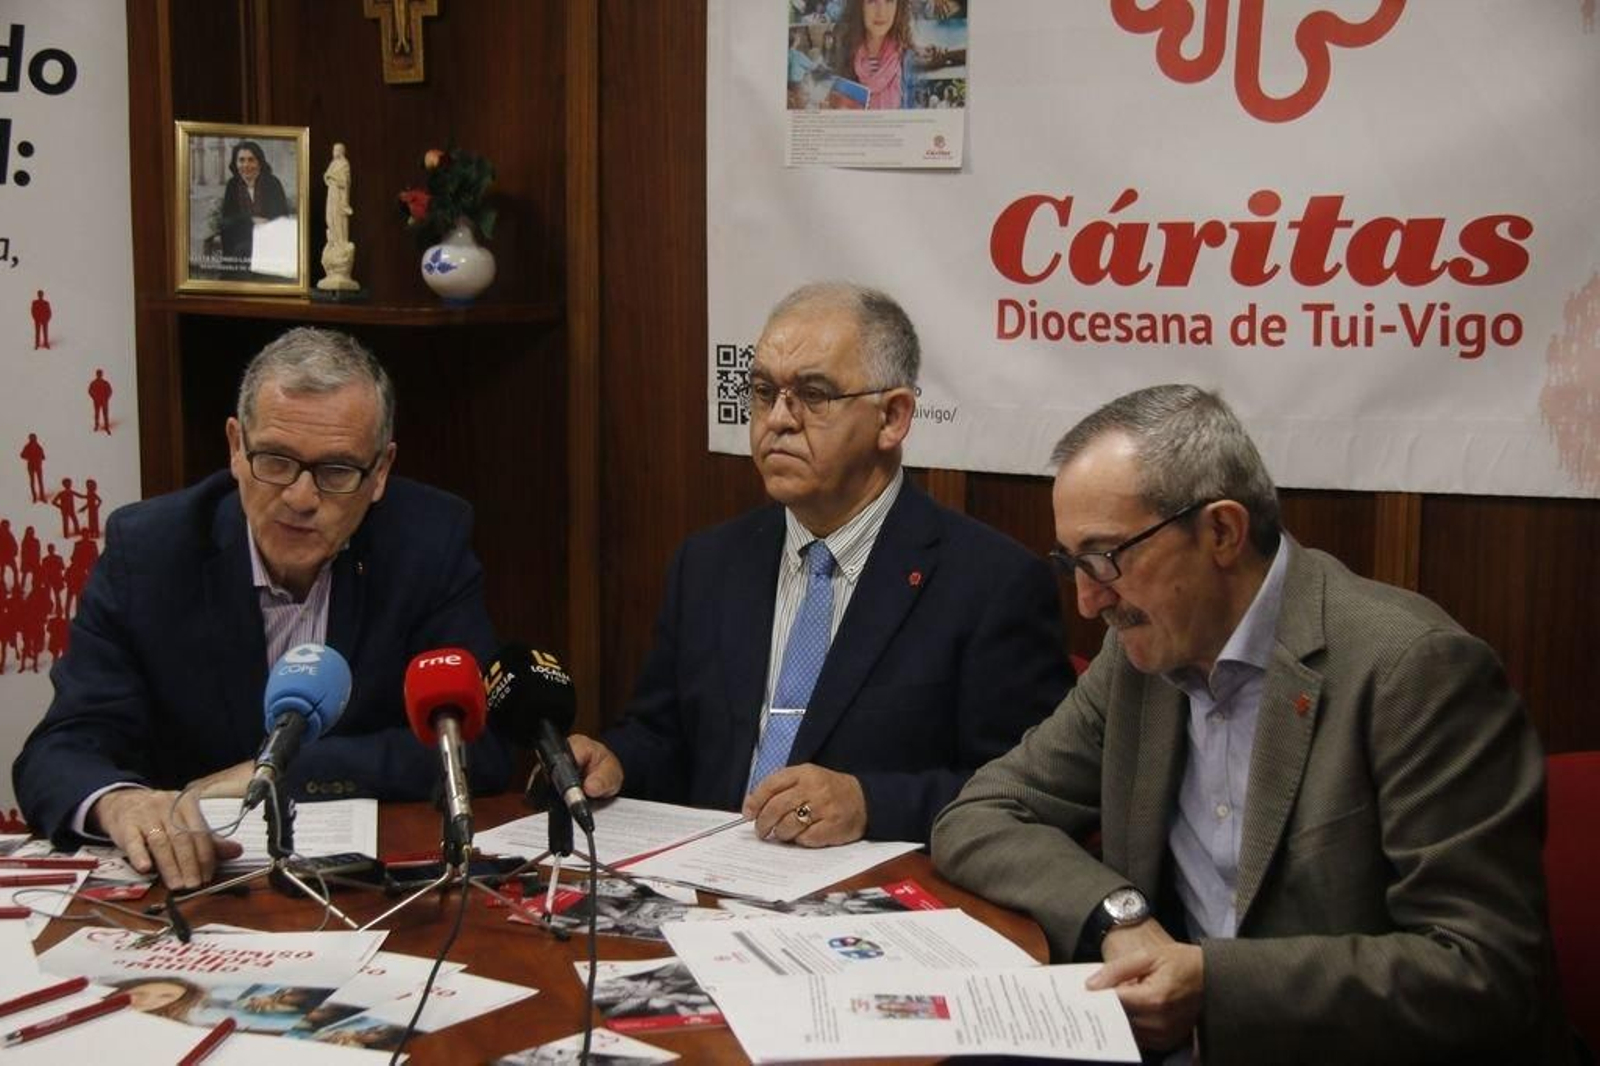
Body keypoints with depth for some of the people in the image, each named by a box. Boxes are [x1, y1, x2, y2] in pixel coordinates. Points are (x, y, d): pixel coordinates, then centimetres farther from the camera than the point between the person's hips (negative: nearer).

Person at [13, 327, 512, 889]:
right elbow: (64, 748, -11)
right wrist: (118, 801, -35)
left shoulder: (433, 544, -7)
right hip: (192, 878, 0)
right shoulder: (147, 548, -6)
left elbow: (478, 749, -10)